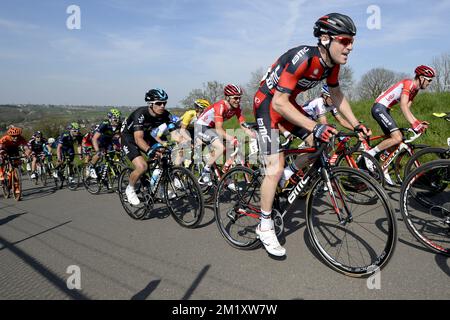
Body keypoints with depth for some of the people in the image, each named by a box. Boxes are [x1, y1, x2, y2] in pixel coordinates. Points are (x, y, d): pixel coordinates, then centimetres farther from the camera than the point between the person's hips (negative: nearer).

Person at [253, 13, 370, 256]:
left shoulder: (331, 63, -5)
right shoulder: (302, 58, -30)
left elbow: (336, 95, 10)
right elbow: (279, 103, -34)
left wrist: (356, 124, 4)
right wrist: (315, 127, -40)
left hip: (288, 102, 8)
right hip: (268, 103, -8)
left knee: (319, 143, -1)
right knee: (275, 168, -15)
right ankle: (265, 227, 1)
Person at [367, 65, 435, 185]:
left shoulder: (415, 90, 17)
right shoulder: (409, 83, -13)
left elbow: (407, 109, 12)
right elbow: (403, 106, -25)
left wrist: (418, 122, -2)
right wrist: (413, 124, -32)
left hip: (385, 110, 11)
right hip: (379, 108, -11)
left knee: (392, 140, 8)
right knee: (397, 138, -21)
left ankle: (384, 172, 14)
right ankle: (369, 154, -13)